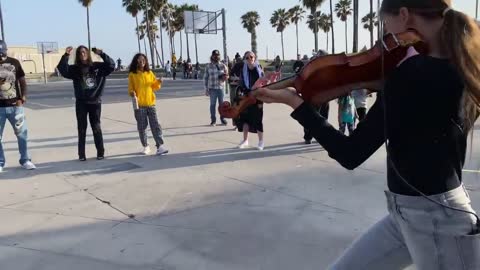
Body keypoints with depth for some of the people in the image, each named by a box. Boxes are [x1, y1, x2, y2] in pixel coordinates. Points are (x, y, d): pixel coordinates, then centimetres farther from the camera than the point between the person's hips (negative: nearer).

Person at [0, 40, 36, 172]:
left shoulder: (14, 62, 2)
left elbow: (22, 80, 7)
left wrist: (23, 96, -3)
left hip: (15, 105, 1)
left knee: (22, 133, 5)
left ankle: (25, 160, 17)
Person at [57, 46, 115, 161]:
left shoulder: (97, 66, 3)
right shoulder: (74, 69, 3)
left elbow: (111, 65, -6)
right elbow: (63, 70, -13)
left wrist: (101, 54, -15)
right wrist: (66, 55, -20)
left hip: (95, 102, 0)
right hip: (81, 103, 1)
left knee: (97, 128, 6)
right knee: (82, 129, 5)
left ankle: (100, 152, 14)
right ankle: (82, 154, 11)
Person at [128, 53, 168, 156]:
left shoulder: (149, 73, 7)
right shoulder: (132, 75, 0)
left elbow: (154, 87, 12)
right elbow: (130, 89, 0)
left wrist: (158, 83, -8)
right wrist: (132, 93, -21)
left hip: (150, 103, 2)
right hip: (139, 104, -2)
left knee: (155, 124, -4)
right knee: (142, 126, 5)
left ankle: (160, 146, -4)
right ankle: (145, 146, 18)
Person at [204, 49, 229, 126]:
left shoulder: (223, 66, 6)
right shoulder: (208, 67, 3)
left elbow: (227, 75, 13)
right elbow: (206, 78, 5)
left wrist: (225, 77, -12)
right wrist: (206, 89, 1)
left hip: (221, 87, 1)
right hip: (212, 88, -1)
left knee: (222, 103, 8)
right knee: (213, 104, 1)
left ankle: (222, 118, 20)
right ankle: (213, 120, 9)